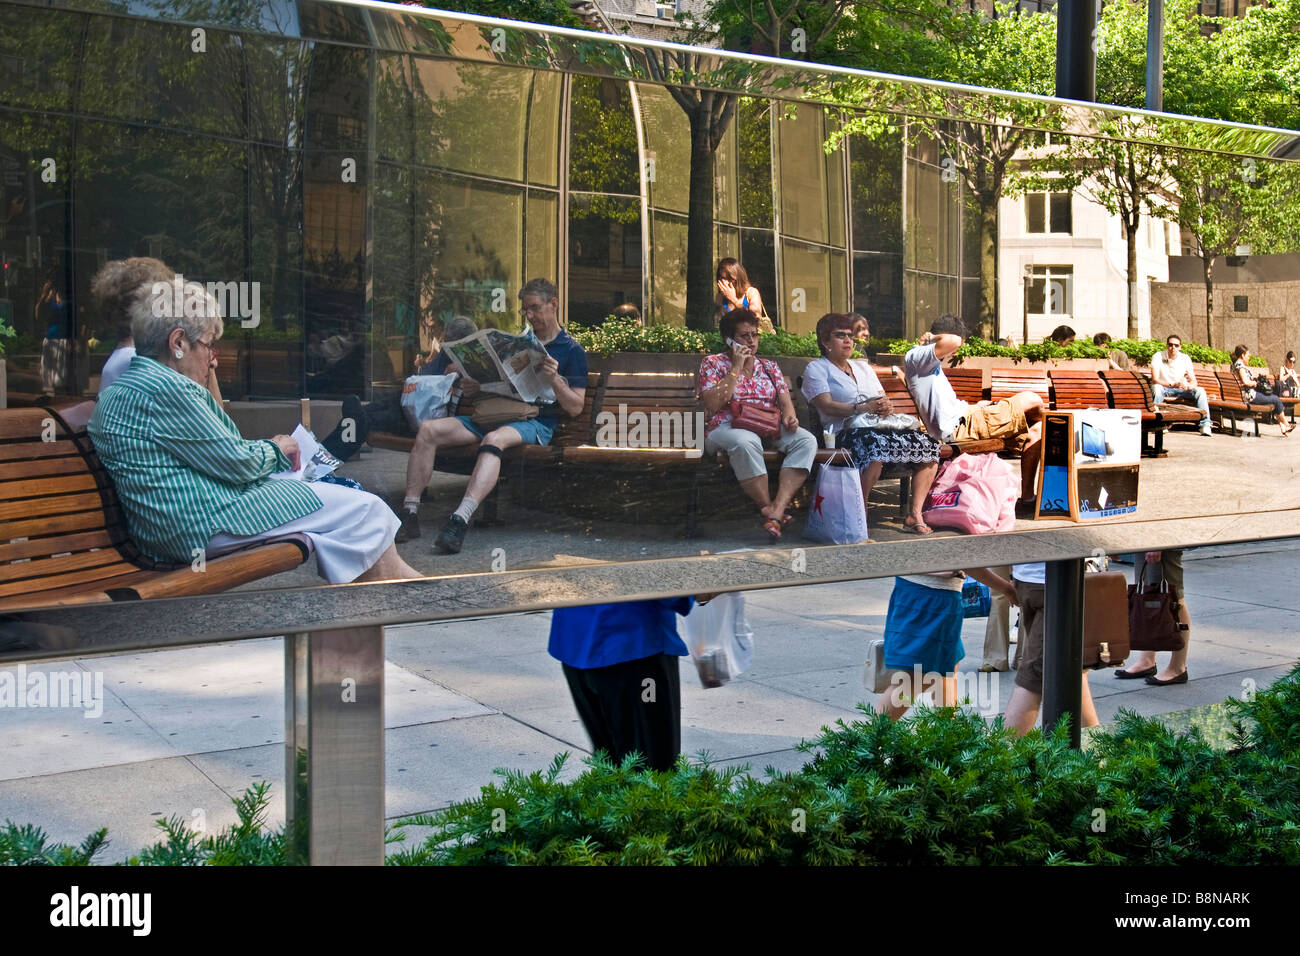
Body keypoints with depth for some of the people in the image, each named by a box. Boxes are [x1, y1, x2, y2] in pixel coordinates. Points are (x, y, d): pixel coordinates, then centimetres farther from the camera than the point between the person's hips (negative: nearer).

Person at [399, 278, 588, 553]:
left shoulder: (571, 350, 9)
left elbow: (575, 407, 2)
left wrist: (554, 380, -15)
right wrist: (474, 388, 4)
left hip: (536, 423, -6)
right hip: (495, 414, 6)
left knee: (494, 439, -41)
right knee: (428, 429, -16)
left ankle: (460, 520, -54)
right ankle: (409, 513, -21)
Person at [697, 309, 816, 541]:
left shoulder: (769, 366, 21)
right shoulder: (713, 363, 7)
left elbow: (785, 400, 14)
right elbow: (712, 405, -8)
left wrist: (789, 416, -11)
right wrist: (736, 368, -7)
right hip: (726, 429, -5)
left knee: (806, 440, -25)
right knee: (746, 441, -41)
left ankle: (777, 511, -36)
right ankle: (768, 508, -27)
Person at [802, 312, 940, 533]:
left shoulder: (863, 367, 29)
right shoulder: (816, 369, 9)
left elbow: (883, 401, 21)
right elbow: (826, 406, -7)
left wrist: (886, 407, -4)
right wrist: (861, 409, -18)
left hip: (881, 426, 7)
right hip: (847, 430, -7)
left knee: (927, 444, -12)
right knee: (876, 447, -39)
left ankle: (914, 514, -13)